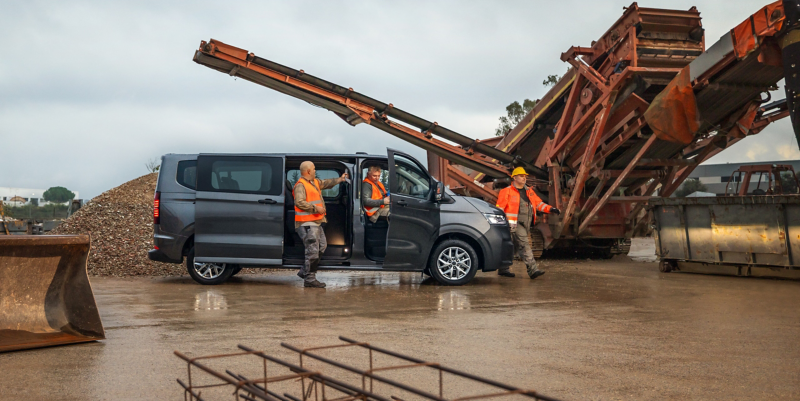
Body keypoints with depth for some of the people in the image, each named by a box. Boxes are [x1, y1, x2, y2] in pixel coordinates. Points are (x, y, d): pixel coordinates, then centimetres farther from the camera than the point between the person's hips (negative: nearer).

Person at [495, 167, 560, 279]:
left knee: (514, 248, 12)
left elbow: (538, 203, 17)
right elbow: (499, 208, -3)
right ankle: (533, 270, -17)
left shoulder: (529, 191, 17)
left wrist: (550, 209, 2)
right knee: (524, 245, -14)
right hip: (514, 224, -7)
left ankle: (503, 269, 22)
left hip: (526, 224, 7)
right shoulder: (506, 192, -2)